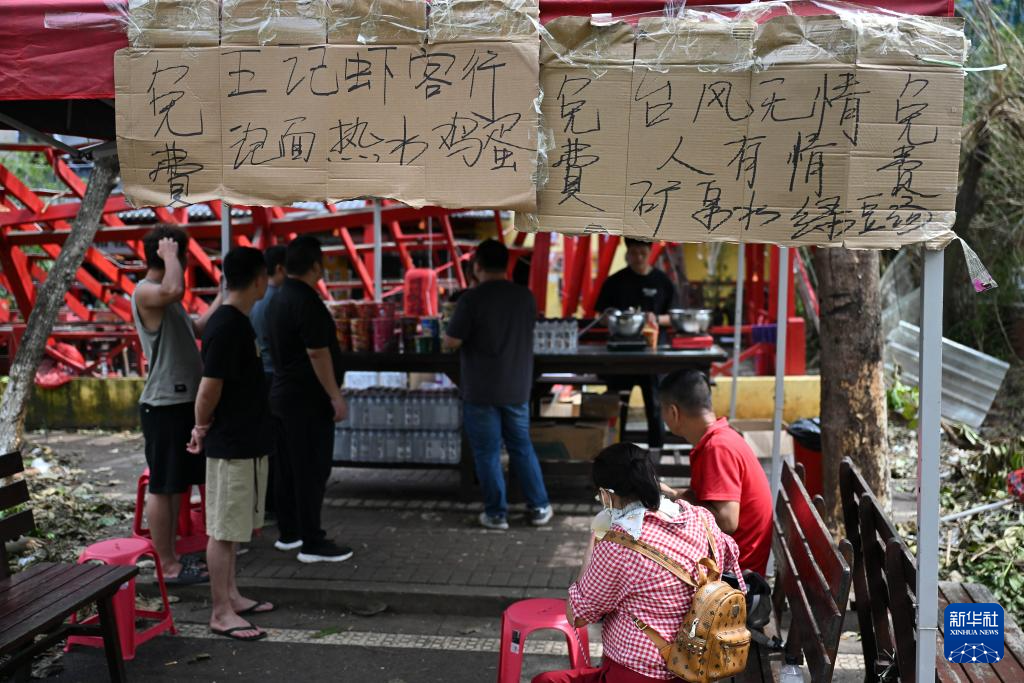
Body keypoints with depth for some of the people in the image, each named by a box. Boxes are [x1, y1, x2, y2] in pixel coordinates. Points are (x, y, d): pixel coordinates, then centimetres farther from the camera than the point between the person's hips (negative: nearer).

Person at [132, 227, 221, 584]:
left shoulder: (164, 295, 16)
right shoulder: (145, 292, -15)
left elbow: (197, 328, 26)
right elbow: (175, 290, -38)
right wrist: (169, 256, -22)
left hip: (182, 401, 10)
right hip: (164, 404, -10)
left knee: (175, 484, 15)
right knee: (162, 487, -2)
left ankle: (172, 556, 24)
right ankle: (168, 566, 4)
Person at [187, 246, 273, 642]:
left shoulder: (237, 322, 11)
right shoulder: (226, 327, -20)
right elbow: (210, 388, -20)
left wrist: (203, 429, 13)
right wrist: (202, 428, -4)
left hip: (246, 441, 10)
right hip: (230, 445, -9)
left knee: (232, 527, 17)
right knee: (223, 529, -1)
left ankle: (230, 595, 28)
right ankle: (221, 613, 6)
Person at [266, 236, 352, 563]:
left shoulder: (279, 298, 11)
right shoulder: (306, 301, -19)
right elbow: (317, 353, -22)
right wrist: (336, 397, -17)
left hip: (283, 395, 10)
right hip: (308, 400, -10)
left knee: (288, 468, 15)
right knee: (312, 471, -5)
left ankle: (289, 532, 24)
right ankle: (312, 543, -1)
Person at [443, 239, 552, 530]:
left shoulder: (471, 299, -15)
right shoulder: (525, 296, 0)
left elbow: (451, 342, -13)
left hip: (481, 390, -4)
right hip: (517, 387, 4)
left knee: (487, 453, 7)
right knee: (522, 447, 17)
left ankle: (496, 514, 12)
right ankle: (539, 508, 20)